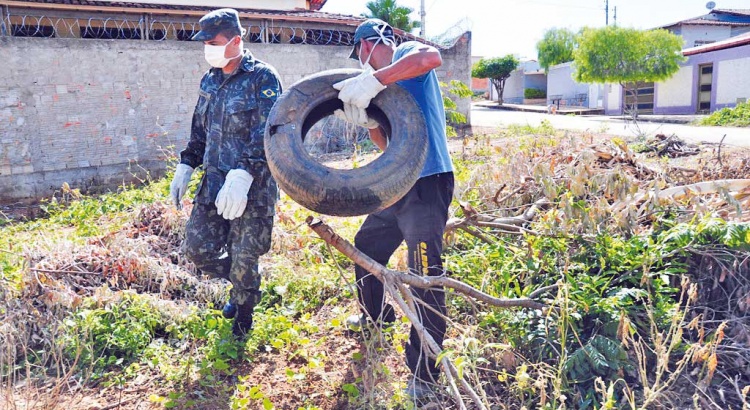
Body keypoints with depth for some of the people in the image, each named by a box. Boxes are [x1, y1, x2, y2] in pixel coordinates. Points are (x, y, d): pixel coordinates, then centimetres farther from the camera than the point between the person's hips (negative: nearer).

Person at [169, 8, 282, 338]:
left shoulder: (263, 78, -10)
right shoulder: (210, 79, 12)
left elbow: (267, 135, -21)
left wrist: (243, 175, -32)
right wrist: (186, 165, 12)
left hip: (252, 189, -7)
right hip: (213, 184, 7)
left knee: (243, 261, 2)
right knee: (197, 249, 8)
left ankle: (243, 311, 29)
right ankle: (240, 284, 36)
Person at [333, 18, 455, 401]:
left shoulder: (406, 52, -3)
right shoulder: (389, 89, 21)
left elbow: (432, 57, -29)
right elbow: (389, 143, 17)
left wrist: (373, 79, -30)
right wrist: (367, 121, -1)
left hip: (427, 184, -10)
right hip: (398, 185, 10)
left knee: (425, 280, -8)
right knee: (365, 248, 23)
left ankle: (422, 376, 1)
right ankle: (376, 316, 46)